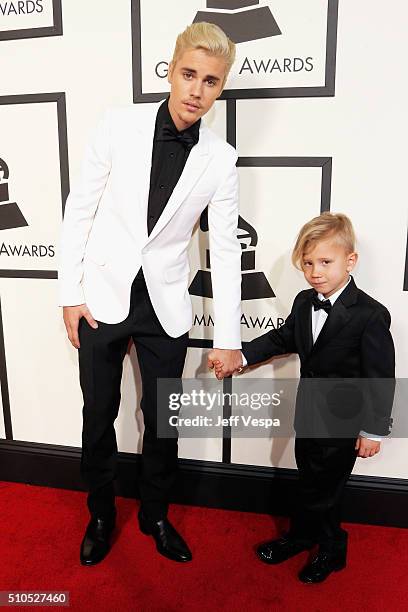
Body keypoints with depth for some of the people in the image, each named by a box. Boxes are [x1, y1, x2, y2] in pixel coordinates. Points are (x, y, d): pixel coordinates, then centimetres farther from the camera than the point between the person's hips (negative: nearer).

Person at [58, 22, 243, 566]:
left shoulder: (220, 159, -4)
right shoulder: (119, 126, -6)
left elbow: (226, 249, -2)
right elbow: (79, 210, -2)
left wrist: (228, 338, -3)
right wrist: (70, 294, -4)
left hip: (166, 305, 1)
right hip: (102, 299, 0)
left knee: (163, 419, 12)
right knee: (99, 416, 12)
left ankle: (155, 516, 38)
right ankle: (101, 516, 38)